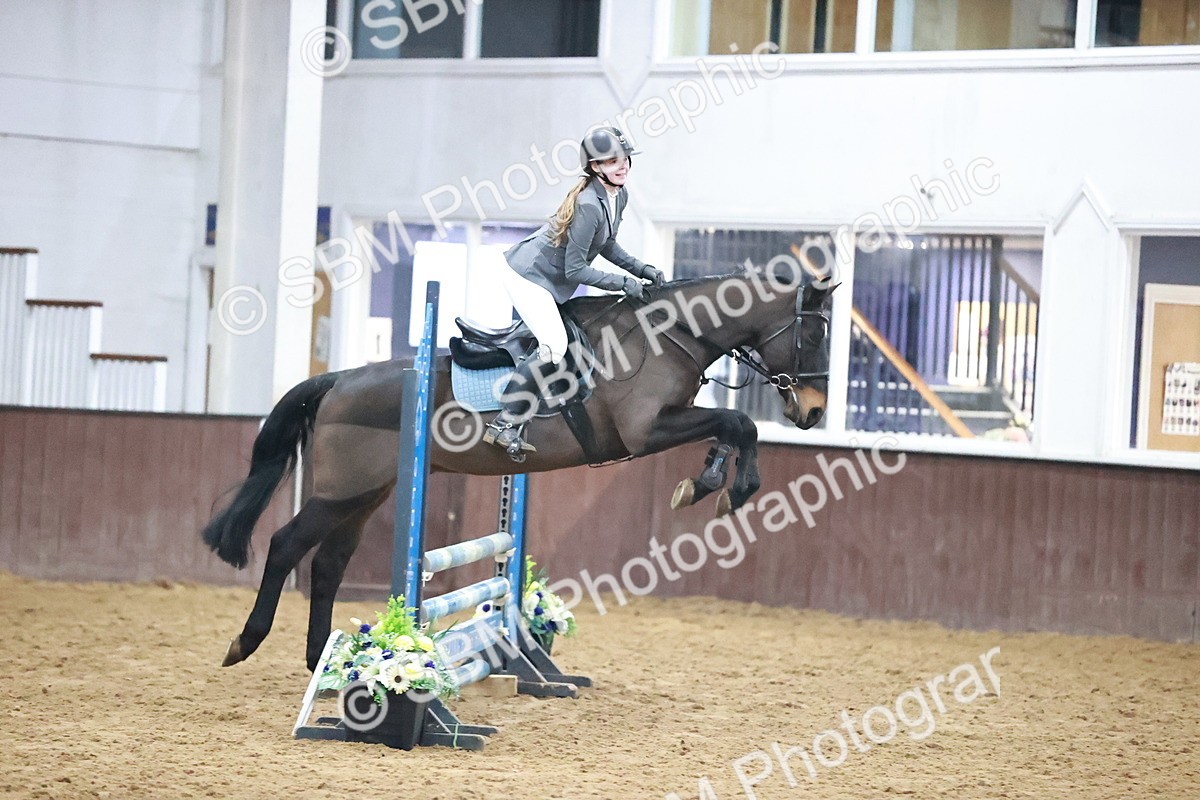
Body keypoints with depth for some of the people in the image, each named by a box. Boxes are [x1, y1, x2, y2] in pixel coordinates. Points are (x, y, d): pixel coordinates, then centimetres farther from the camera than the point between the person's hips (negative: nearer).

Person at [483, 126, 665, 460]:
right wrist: (623, 283, -21)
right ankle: (504, 425, -14)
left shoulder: (619, 195, 1)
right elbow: (575, 270, -25)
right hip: (529, 277, -10)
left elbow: (606, 244, 16)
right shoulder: (589, 205, -28)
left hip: (552, 279, 10)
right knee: (554, 347, -19)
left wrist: (642, 269, 6)